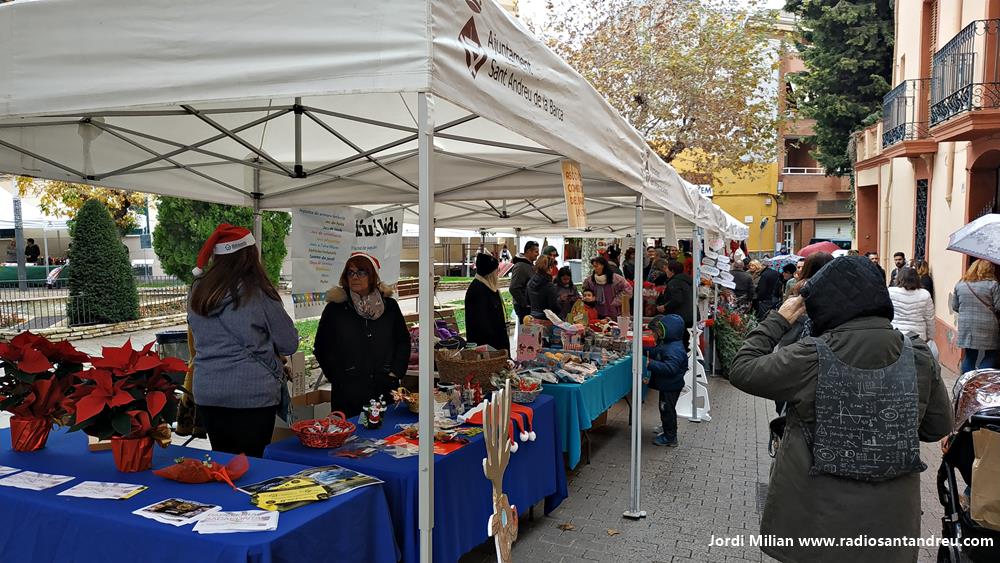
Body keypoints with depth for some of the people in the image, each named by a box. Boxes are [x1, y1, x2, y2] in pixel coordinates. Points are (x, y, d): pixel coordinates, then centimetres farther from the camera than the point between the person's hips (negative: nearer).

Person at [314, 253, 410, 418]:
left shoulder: (389, 306, 5)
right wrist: (336, 377, -1)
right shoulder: (335, 308, 0)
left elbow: (403, 341, 12)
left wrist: (395, 372, 3)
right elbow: (321, 347, 5)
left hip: (385, 389, 2)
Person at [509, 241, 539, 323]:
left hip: (531, 306, 9)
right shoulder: (520, 266, -17)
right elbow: (514, 289, -24)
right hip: (524, 307, -9)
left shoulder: (531, 265, 13)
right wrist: (524, 304, -18)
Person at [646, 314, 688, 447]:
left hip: (671, 386, -10)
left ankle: (670, 438, 14)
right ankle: (668, 433, 35)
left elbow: (670, 368, -35)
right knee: (665, 408, 20)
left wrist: (651, 364, -37)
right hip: (666, 384, 10)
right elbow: (656, 353, 21)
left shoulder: (674, 349, -28)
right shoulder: (664, 343, 5)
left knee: (667, 409, 1)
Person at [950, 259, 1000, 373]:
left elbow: (954, 306, 11)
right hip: (986, 329, -4)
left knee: (969, 357, 14)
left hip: (966, 327, 4)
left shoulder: (960, 284, 5)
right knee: (989, 357, 6)